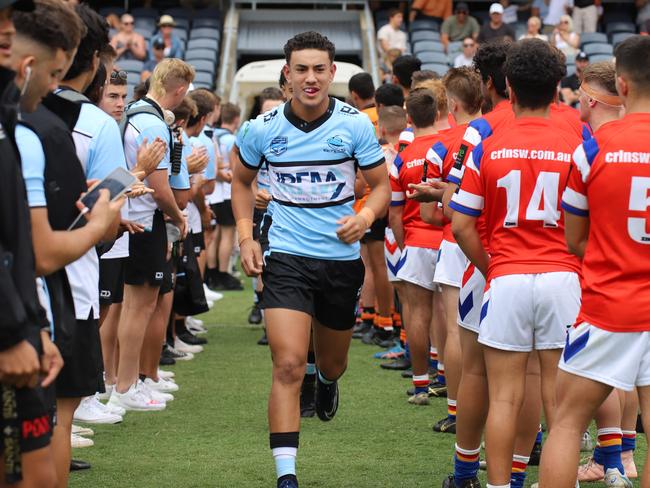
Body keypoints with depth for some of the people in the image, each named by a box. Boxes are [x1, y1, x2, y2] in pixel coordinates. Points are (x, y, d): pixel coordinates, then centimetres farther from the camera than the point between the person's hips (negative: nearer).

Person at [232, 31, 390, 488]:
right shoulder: (263, 129, -4)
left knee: (332, 362, 18)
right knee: (289, 366, -15)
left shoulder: (355, 124, -6)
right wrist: (245, 236, 3)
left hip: (342, 258, 1)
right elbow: (243, 180, 14)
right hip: (286, 257, -1)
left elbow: (381, 184, 2)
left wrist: (365, 217, -19)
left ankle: (328, 382, 58)